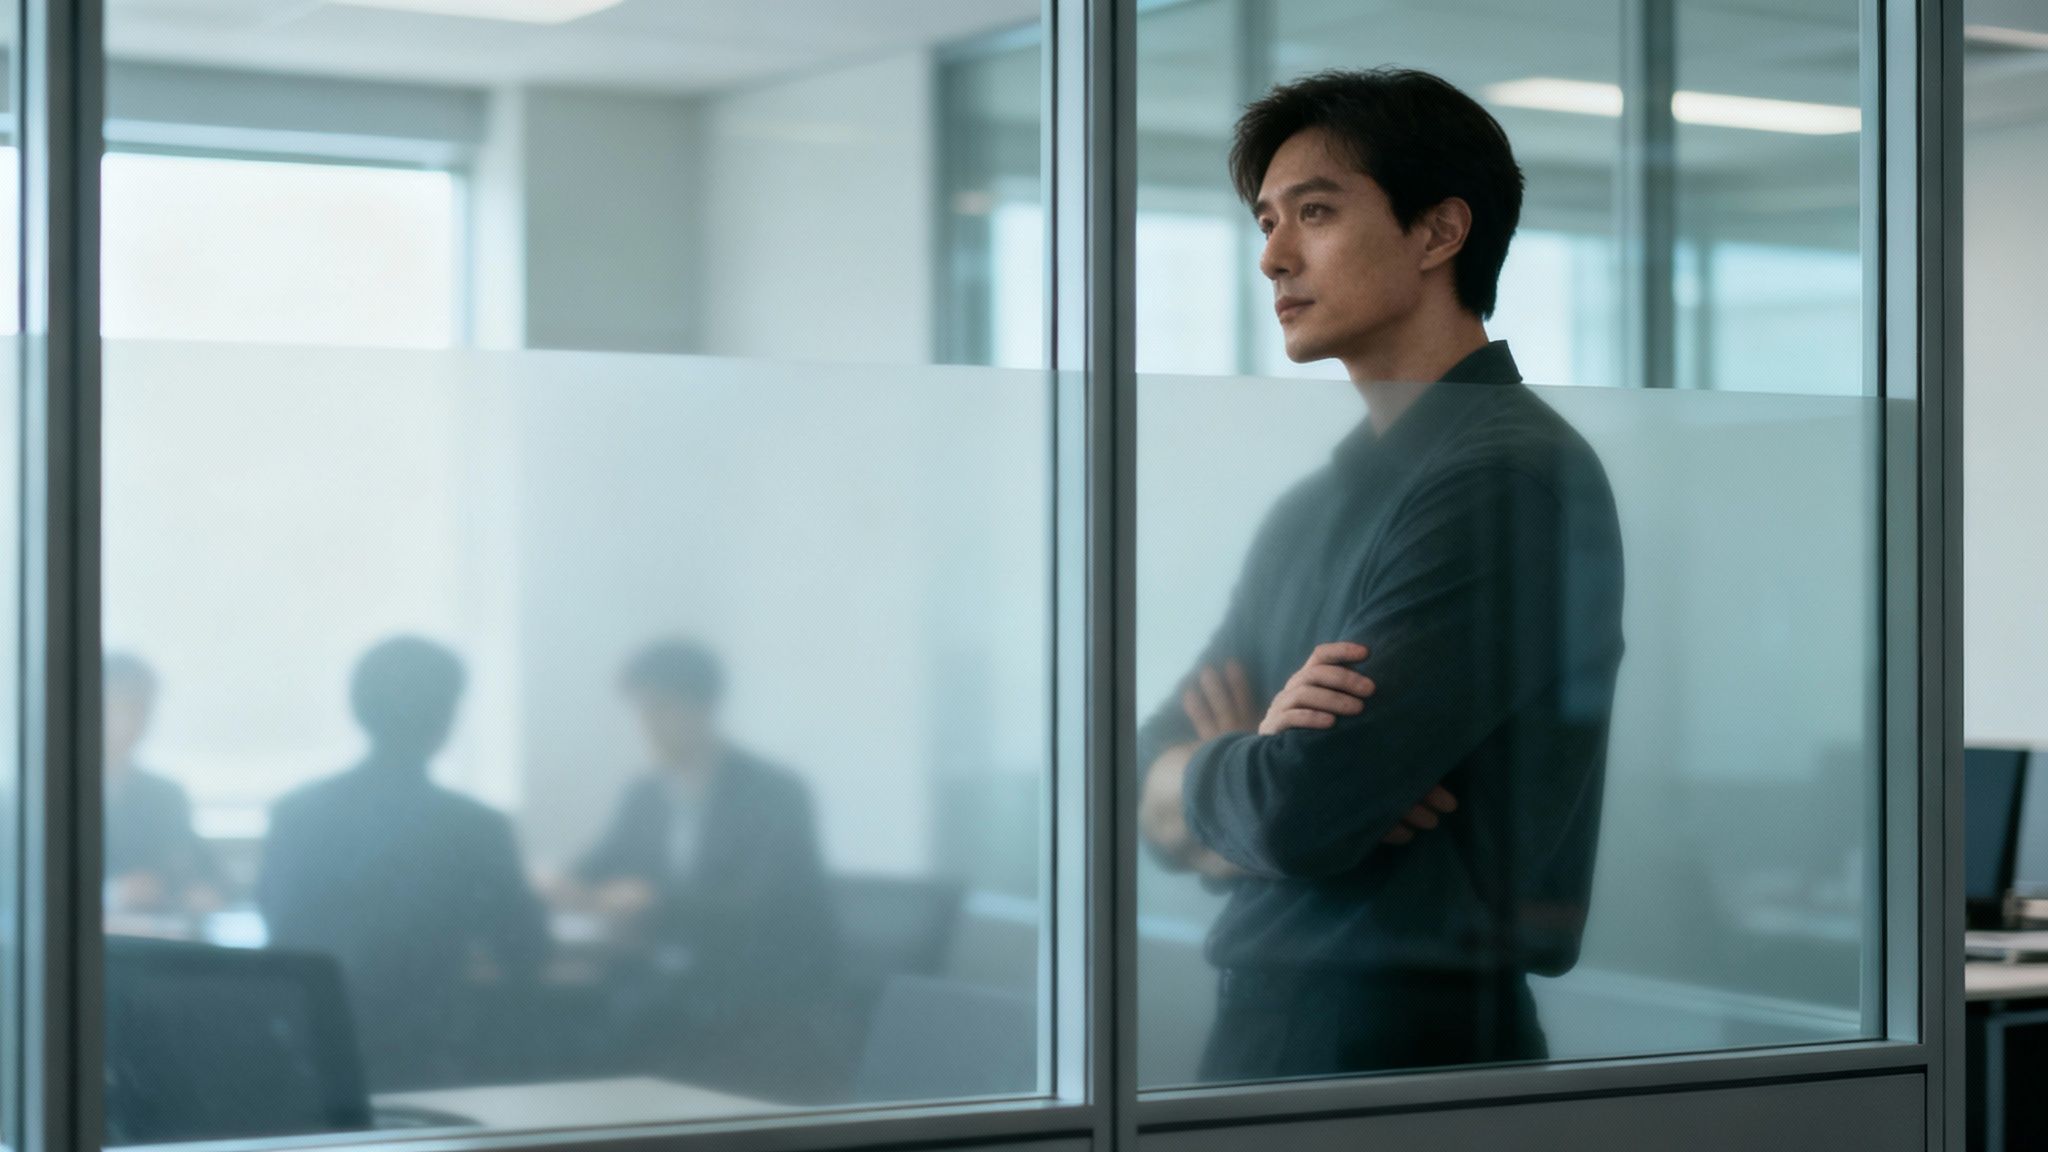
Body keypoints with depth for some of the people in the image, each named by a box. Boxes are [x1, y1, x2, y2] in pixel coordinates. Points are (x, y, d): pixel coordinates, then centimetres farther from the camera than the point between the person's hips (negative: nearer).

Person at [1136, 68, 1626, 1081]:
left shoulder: (1514, 475, -14)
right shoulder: (1309, 508, 14)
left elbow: (1297, 815, -20)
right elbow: (1154, 797, 10)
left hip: (1410, 1041, -7)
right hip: (1258, 1024, 7)